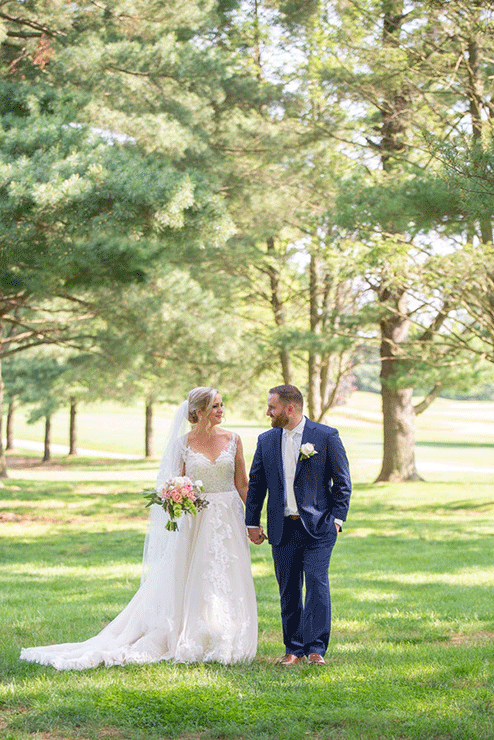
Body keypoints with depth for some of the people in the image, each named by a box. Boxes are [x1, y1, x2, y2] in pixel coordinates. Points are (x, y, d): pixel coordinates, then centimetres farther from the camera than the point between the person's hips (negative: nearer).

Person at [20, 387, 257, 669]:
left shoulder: (233, 440, 4)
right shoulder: (183, 443, 1)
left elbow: (242, 484, 6)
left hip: (228, 518, 1)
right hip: (195, 519, -1)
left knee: (227, 581, 1)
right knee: (190, 583, 0)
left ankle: (223, 646, 11)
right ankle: (191, 644, 7)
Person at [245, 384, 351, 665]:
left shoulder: (326, 437, -3)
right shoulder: (266, 441, 9)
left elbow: (342, 482, 0)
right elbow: (256, 484, 15)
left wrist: (337, 518, -5)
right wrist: (252, 522, 10)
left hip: (317, 527, -4)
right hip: (282, 528, 4)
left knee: (317, 584, -10)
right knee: (289, 590, 6)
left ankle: (316, 648, -4)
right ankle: (294, 648, 14)